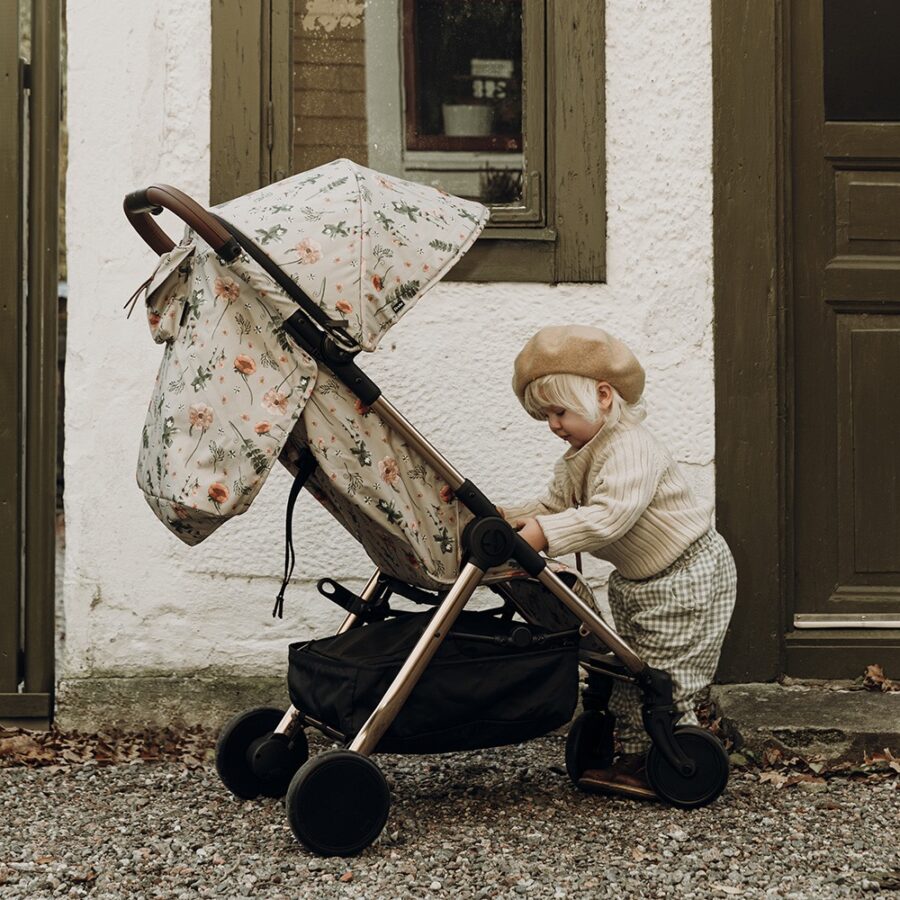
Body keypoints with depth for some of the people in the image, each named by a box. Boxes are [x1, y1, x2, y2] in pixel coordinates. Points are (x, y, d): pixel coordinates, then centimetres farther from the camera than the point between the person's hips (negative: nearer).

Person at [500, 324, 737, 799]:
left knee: (665, 675, -5)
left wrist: (544, 533, -46)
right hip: (637, 582, 10)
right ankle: (635, 756, 26)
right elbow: (553, 504, 5)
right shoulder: (577, 459, 5)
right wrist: (510, 518, -13)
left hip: (687, 577, -10)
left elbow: (610, 516, -40)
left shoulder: (631, 450, -28)